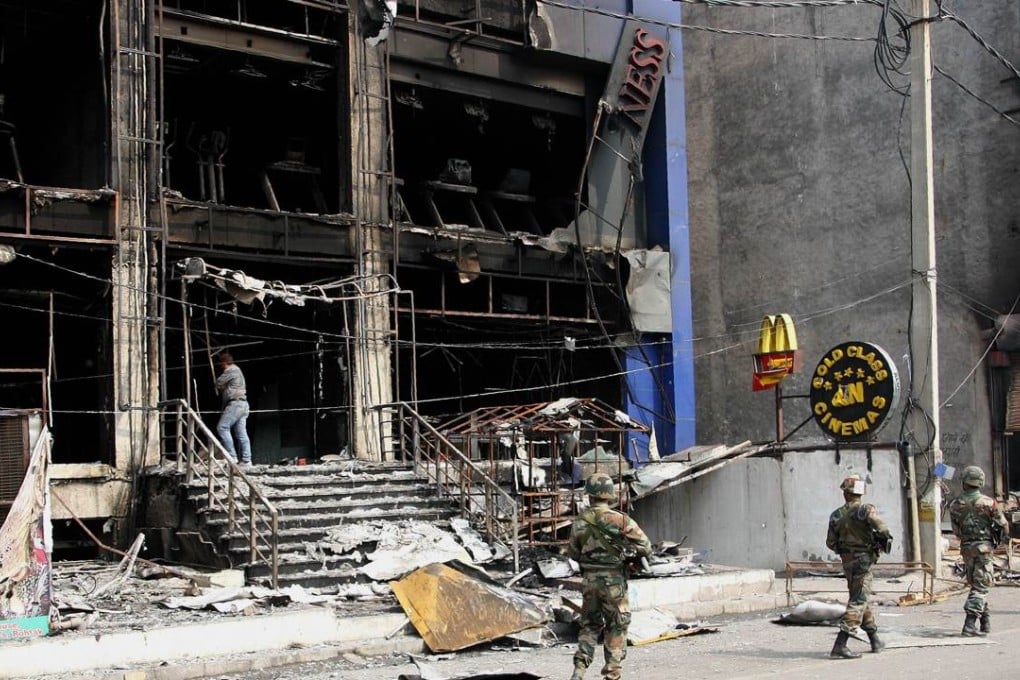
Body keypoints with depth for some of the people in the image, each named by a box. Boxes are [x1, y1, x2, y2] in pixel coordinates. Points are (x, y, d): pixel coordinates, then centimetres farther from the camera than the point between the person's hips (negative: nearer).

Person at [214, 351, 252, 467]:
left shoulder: (230, 370, -7)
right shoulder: (236, 370, 25)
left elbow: (218, 383, -3)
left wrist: (219, 390, 16)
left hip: (235, 403, -10)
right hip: (242, 404, 10)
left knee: (222, 427, -13)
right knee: (241, 433, 4)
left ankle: (232, 456, -18)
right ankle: (246, 460, -2)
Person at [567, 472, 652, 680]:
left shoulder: (580, 522, -2)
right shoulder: (621, 521, -11)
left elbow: (573, 553, 9)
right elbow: (645, 548, -8)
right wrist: (628, 555, 9)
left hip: (589, 580, 3)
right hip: (613, 580, -3)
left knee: (590, 625, 17)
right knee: (616, 628, 8)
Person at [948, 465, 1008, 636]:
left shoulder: (955, 505, 0)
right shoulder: (989, 503, -9)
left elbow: (956, 531, 6)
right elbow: (1004, 527, -3)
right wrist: (996, 539, 16)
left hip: (966, 548, 4)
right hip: (984, 547, -4)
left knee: (976, 584, 18)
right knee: (981, 586, -4)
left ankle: (985, 622, 23)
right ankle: (970, 625, -15)